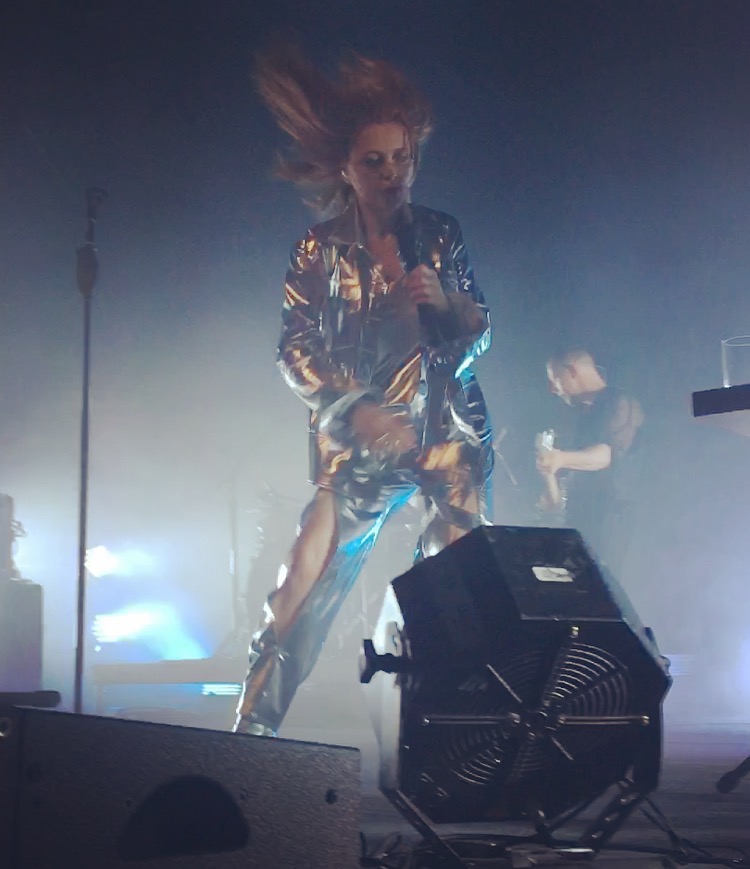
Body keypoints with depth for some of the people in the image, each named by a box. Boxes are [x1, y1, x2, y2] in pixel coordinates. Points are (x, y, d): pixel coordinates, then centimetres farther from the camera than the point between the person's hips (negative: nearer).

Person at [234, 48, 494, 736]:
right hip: (360, 444, -2)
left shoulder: (440, 235, 8)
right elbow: (296, 350, -3)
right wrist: (355, 410, -16)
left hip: (451, 434, 2)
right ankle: (251, 730, -4)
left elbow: (480, 332, 10)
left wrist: (443, 299, -11)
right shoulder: (322, 249, 2)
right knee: (305, 586, -11)